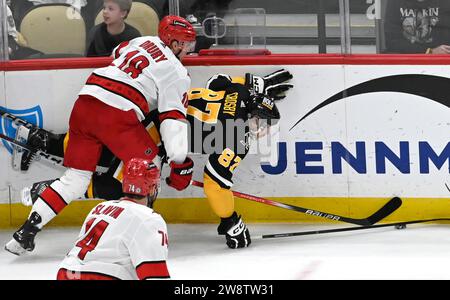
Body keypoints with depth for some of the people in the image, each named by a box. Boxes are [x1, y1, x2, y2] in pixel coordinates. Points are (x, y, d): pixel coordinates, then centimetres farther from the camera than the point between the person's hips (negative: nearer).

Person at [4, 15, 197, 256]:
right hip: (117, 115, -6)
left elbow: (117, 53, 46)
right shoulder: (176, 73, 6)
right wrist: (181, 164, -1)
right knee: (148, 164, 15)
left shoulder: (142, 41, 24)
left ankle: (27, 230, 3)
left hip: (85, 101, 6)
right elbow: (173, 121, -2)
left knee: (75, 177, 10)